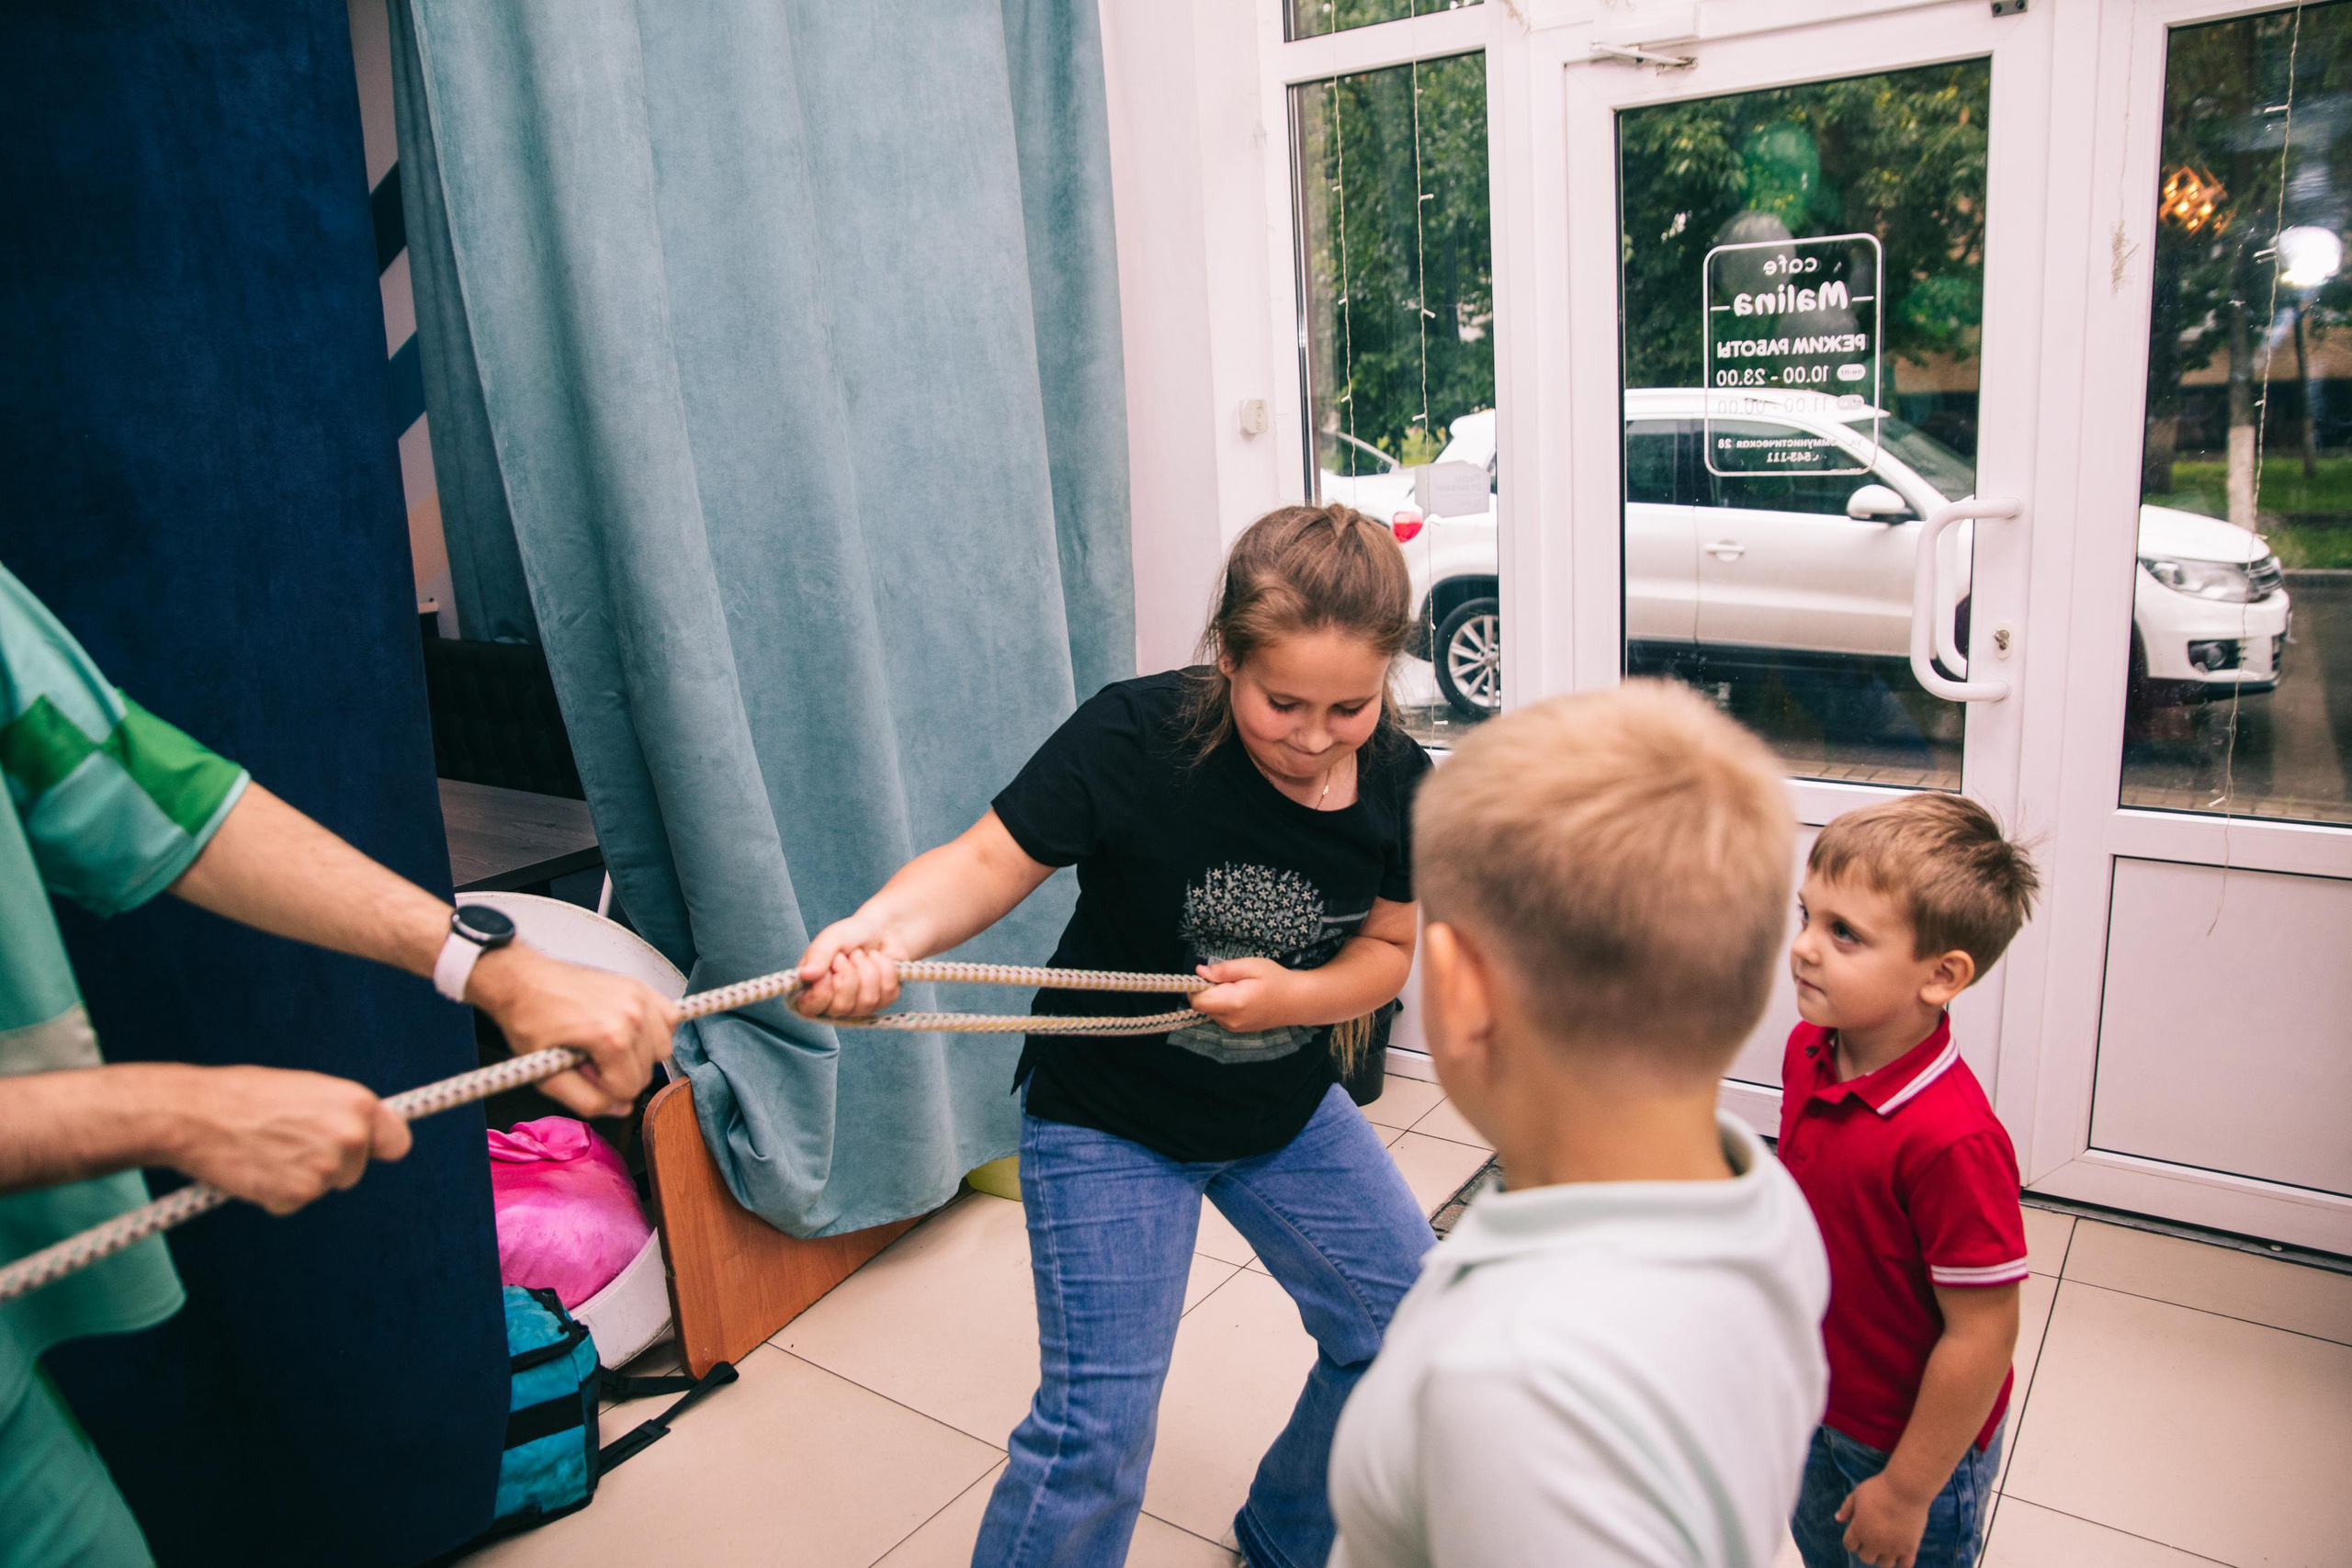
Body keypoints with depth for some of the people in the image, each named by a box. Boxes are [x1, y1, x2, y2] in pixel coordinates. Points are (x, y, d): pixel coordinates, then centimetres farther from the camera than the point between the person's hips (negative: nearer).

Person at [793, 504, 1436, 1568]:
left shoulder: (1397, 781, -11)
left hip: (1288, 1113, 6)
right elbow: (989, 862, -26)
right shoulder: (1134, 736, -27)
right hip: (1110, 1121, -5)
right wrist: (880, 933, -47)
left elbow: (1387, 946, -1)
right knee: (1096, 1431, -5)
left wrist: (1292, 993, -22)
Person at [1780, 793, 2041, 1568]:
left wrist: (1906, 1490, -18)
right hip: (1817, 1402, 7)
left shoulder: (1952, 1141, -36)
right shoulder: (1809, 1049, -12)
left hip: (1916, 1439, -7)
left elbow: (1981, 1338, -28)